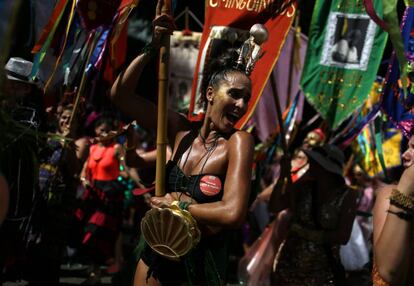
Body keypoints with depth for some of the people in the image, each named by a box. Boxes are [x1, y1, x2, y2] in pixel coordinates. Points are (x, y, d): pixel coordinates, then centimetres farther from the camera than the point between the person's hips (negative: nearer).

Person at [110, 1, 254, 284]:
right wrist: (153, 48, -16)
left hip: (201, 263, -4)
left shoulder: (238, 141, -16)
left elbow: (233, 213, -29)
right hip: (158, 250, 5)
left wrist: (177, 205, -15)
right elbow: (120, 95, -5)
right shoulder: (181, 129, -3)